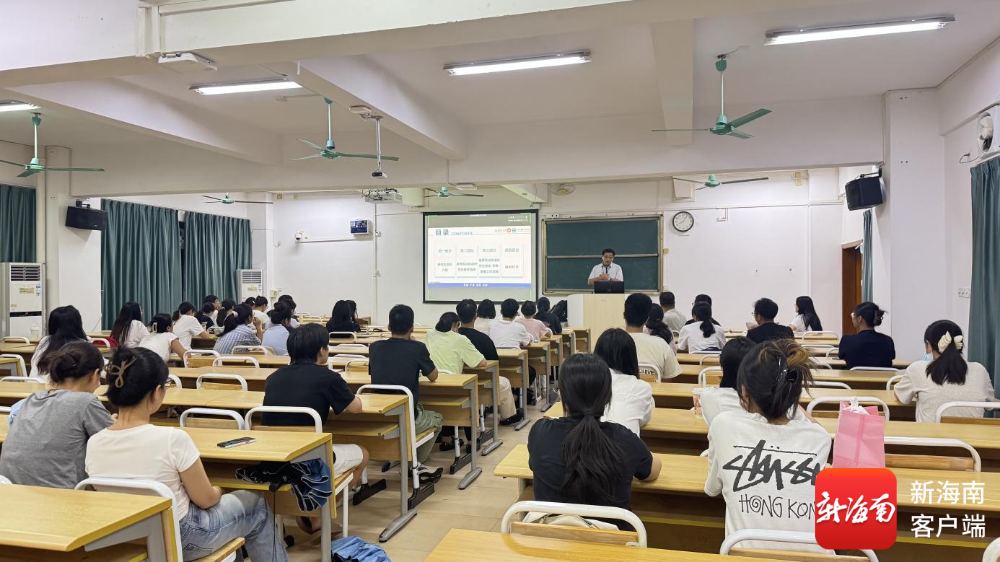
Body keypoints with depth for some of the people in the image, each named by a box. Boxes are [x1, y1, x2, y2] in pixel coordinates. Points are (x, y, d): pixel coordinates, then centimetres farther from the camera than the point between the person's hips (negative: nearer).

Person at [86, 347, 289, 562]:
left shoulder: (93, 444, -11)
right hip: (178, 541, -5)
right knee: (255, 504, 21)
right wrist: (218, 492, 7)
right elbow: (206, 500, -15)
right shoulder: (172, 438, -28)